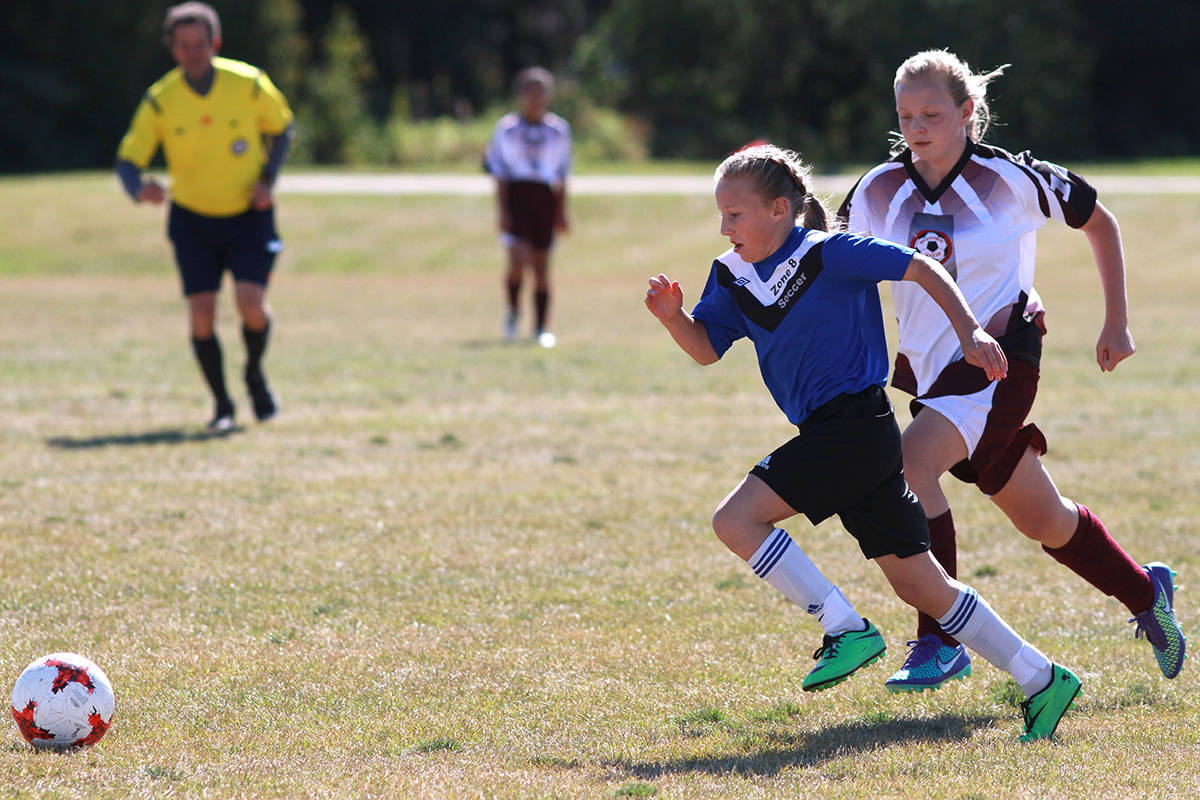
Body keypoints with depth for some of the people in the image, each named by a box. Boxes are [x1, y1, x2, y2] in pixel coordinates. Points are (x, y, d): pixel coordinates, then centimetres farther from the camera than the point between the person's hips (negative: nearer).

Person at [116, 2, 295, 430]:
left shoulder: (249, 83, -11)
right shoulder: (159, 101, -12)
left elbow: (281, 128, 6)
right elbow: (128, 159, -11)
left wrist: (267, 179, -8)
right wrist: (140, 188, -35)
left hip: (249, 215, -1)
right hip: (193, 218, 1)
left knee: (251, 302, -18)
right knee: (201, 313, -9)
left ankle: (255, 375, 14)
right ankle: (222, 404, 11)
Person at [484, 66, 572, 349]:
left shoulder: (558, 129, 10)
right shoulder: (507, 127, 4)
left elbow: (562, 175, 15)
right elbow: (499, 174, 2)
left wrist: (562, 213, 10)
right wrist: (503, 212, -6)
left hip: (545, 198, 2)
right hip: (516, 196, -2)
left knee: (542, 266, 2)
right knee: (518, 260, -17)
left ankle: (542, 328, 9)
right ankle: (513, 309, 8)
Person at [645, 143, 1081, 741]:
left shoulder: (828, 254, -11)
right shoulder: (732, 276, 11)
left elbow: (921, 268, -8)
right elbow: (707, 349, 13)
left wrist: (970, 332, -13)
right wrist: (674, 317, -7)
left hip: (855, 423, -9)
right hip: (829, 436, 9)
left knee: (736, 520, -15)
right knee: (918, 584, 8)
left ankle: (847, 630, -11)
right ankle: (1041, 681, 11)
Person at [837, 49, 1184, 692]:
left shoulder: (1011, 179, -9)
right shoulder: (877, 192, 1)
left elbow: (1099, 222, 4)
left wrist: (1116, 323, 6)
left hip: (1000, 357, -5)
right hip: (930, 367, 5)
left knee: (911, 465, -27)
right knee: (1042, 520, 15)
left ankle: (941, 641, -19)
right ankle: (1145, 592, 40)